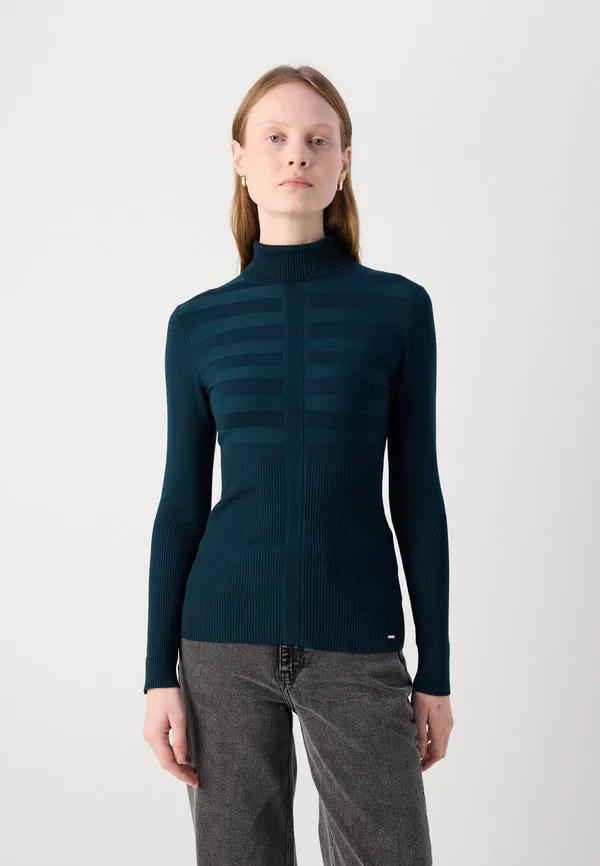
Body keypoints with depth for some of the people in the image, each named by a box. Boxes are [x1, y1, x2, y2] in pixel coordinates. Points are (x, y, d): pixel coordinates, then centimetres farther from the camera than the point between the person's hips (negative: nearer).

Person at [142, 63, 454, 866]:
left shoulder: (398, 307, -1)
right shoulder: (198, 324, 2)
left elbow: (417, 495, 1)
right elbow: (181, 504, 5)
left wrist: (436, 672, 1)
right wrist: (159, 674, 1)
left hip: (356, 645, -1)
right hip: (224, 643, 1)